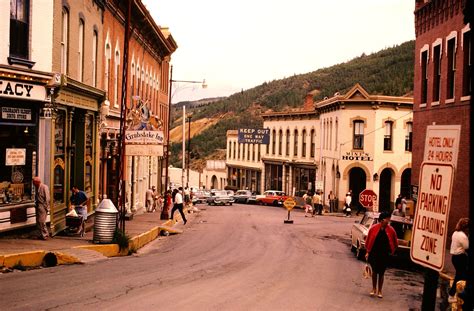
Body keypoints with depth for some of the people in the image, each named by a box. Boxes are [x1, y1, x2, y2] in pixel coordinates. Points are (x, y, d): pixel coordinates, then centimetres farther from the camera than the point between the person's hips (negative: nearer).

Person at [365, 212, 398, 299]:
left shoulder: (391, 230, -4)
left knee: (381, 273, 8)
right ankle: (374, 289, 21)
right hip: (374, 253, -1)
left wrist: (391, 251, 6)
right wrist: (368, 252, 4)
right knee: (374, 271, 4)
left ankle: (379, 291, 20)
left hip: (384, 255, 1)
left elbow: (395, 243, 8)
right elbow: (368, 241, 3)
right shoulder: (373, 228, -5)